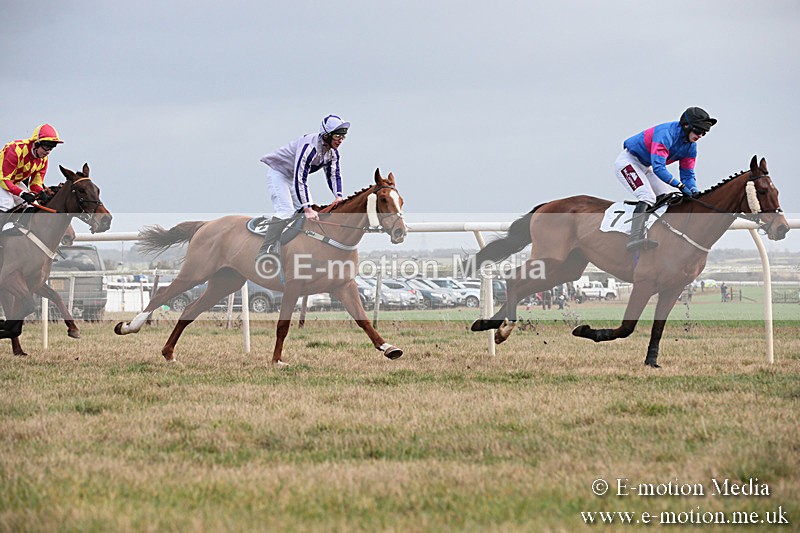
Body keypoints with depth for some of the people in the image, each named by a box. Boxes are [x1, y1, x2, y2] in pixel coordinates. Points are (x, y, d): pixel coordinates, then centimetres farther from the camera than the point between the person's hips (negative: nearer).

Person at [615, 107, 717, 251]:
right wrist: (680, 185, -41)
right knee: (647, 197, -30)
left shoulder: (691, 146, -2)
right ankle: (635, 238, -44)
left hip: (645, 168, 10)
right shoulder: (666, 133, -30)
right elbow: (658, 167, -38)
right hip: (627, 162, -10)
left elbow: (687, 174, 3)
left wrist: (694, 191, -18)